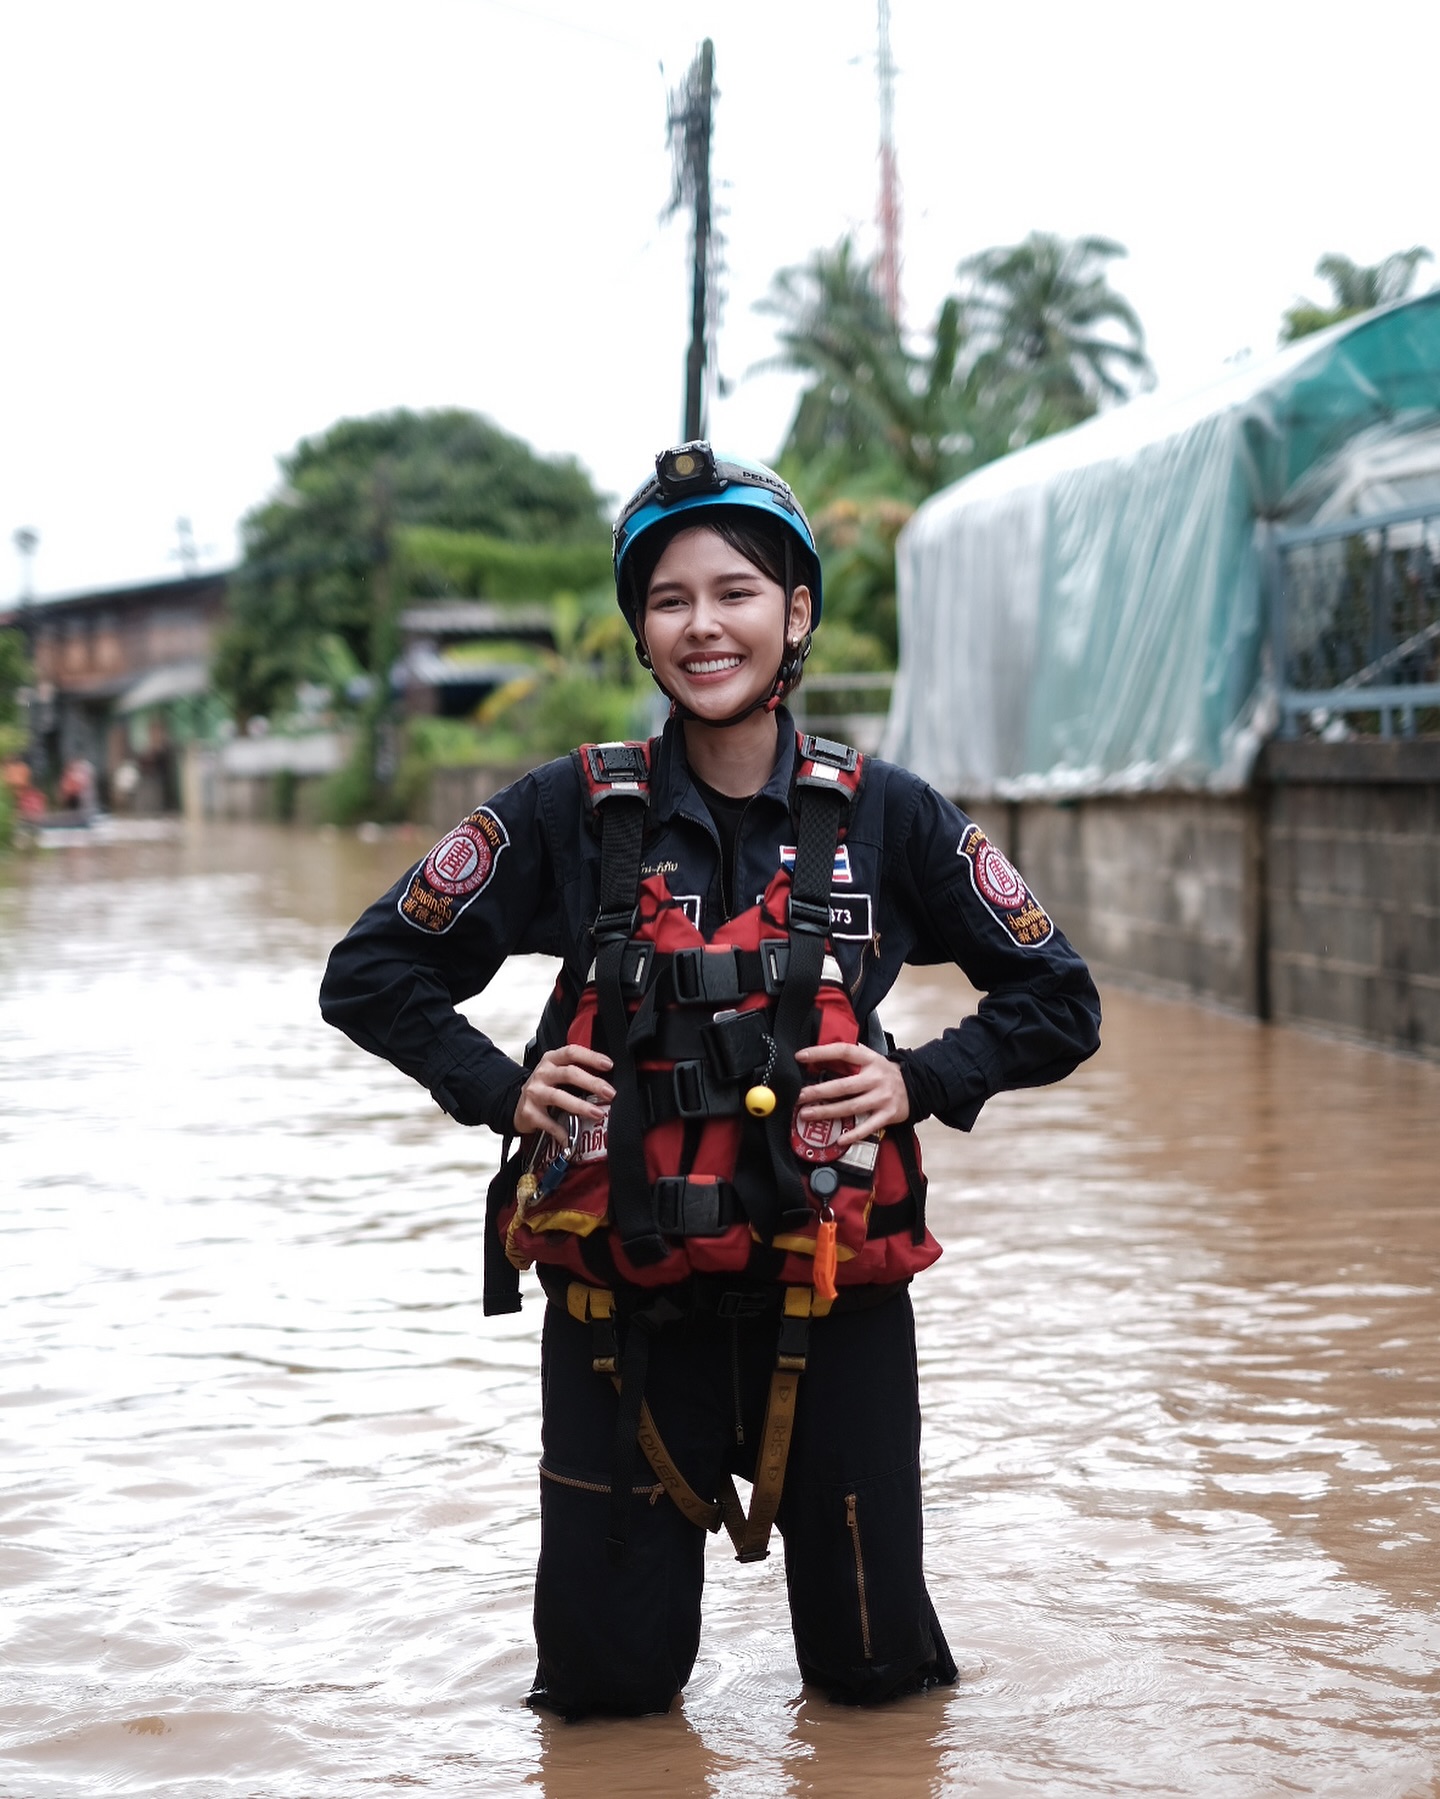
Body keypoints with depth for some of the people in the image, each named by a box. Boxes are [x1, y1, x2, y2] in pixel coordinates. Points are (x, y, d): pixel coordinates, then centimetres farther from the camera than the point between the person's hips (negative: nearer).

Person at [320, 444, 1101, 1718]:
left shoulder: (883, 815, -1)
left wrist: (921, 1083, -7)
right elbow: (371, 975, 6)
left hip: (835, 1301, 1)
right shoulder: (574, 813, -3)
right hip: (622, 1310, 0)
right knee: (607, 1682, 7)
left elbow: (1057, 1002, 8)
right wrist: (502, 1091, -6)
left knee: (873, 1668, 9)